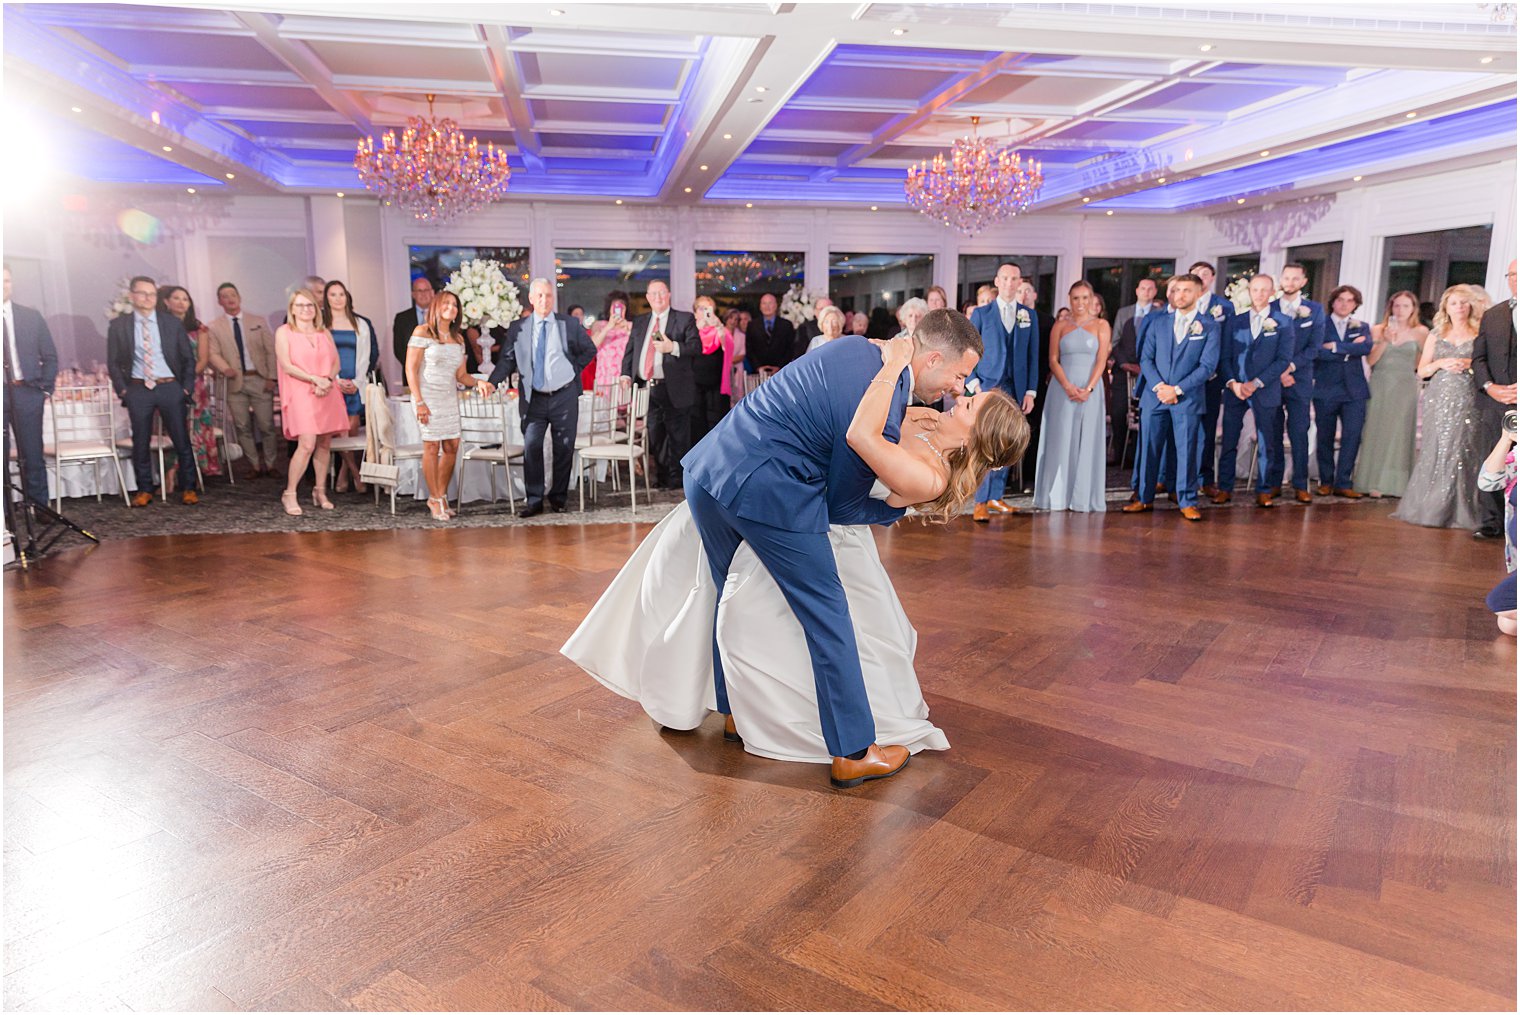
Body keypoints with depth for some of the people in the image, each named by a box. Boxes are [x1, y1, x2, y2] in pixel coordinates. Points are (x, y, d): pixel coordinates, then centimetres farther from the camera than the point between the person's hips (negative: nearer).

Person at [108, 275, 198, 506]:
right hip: (138, 390, 0)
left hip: (170, 387, 0)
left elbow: (188, 357, 7)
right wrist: (122, 389, -2)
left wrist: (187, 387, 0)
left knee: (182, 440, 1)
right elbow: (113, 362, 8)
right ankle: (144, 490, 15)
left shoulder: (172, 322, 5)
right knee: (140, 442, 5)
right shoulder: (118, 326, 5)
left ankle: (188, 488, 9)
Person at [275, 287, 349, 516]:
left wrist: (327, 380, -8)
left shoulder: (324, 333, 17)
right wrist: (315, 379, -14)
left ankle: (320, 492, 14)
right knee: (307, 444, -16)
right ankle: (289, 494, -5)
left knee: (324, 444, 3)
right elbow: (286, 365, -5)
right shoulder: (284, 332, 4)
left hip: (328, 394, 5)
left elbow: (336, 362, 12)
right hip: (301, 394, -5)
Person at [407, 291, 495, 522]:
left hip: (450, 398, 6)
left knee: (452, 447, 2)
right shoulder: (423, 333, -4)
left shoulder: (458, 338, 13)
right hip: (428, 396, -6)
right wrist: (419, 402, -15)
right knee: (432, 446, -4)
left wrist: (478, 383, -8)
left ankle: (440, 497, 16)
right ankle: (436, 501, 5)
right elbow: (411, 369, -8)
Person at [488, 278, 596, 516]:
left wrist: (574, 369, 2)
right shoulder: (517, 328, 2)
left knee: (564, 449, 6)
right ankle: (534, 500, 4)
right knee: (531, 448, -5)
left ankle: (558, 498, 20)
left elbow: (590, 350, 13)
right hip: (533, 398, 0)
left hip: (564, 396, 0)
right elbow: (507, 360, 4)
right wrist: (491, 382, -11)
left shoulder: (570, 324, 2)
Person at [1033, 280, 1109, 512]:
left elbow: (1101, 360, 0)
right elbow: (1053, 360, 2)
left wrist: (1088, 389, -14)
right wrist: (1068, 387, -13)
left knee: (1087, 441, 1)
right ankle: (1058, 496, 5)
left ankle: (1083, 497, 6)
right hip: (1062, 389, 0)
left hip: (1090, 390, 0)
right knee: (1060, 440, 0)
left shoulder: (1101, 325, 7)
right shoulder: (1060, 326, 9)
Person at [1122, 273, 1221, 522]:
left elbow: (1208, 365, -4)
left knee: (1187, 451, -1)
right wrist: (1159, 386, -9)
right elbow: (1146, 358, 6)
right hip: (1154, 396, 2)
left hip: (1188, 398, -2)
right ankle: (1144, 498, 12)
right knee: (1148, 448, 3)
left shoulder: (1210, 326, 3)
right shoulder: (1157, 321, 10)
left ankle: (1187, 502, 8)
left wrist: (1176, 389, -11)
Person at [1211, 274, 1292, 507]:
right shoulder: (1234, 320, 9)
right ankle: (1225, 488, 9)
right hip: (1235, 389, 1)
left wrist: (1256, 383, -13)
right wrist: (1233, 383, -10)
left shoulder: (1283, 323, 3)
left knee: (1266, 443, 3)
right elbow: (1224, 356, 5)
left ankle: (1264, 490, 12)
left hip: (1266, 391, -1)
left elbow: (1283, 359, -4)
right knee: (1229, 441, 2)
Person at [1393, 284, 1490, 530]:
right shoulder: (1436, 334, 14)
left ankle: (1458, 512, -3)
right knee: (1434, 451, -2)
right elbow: (1422, 370, 12)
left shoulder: (1479, 334, 9)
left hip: (1467, 401, -1)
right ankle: (1429, 508, 3)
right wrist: (1441, 363, -7)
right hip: (1439, 399, 2)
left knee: (1462, 451, -7)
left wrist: (1470, 364, -11)